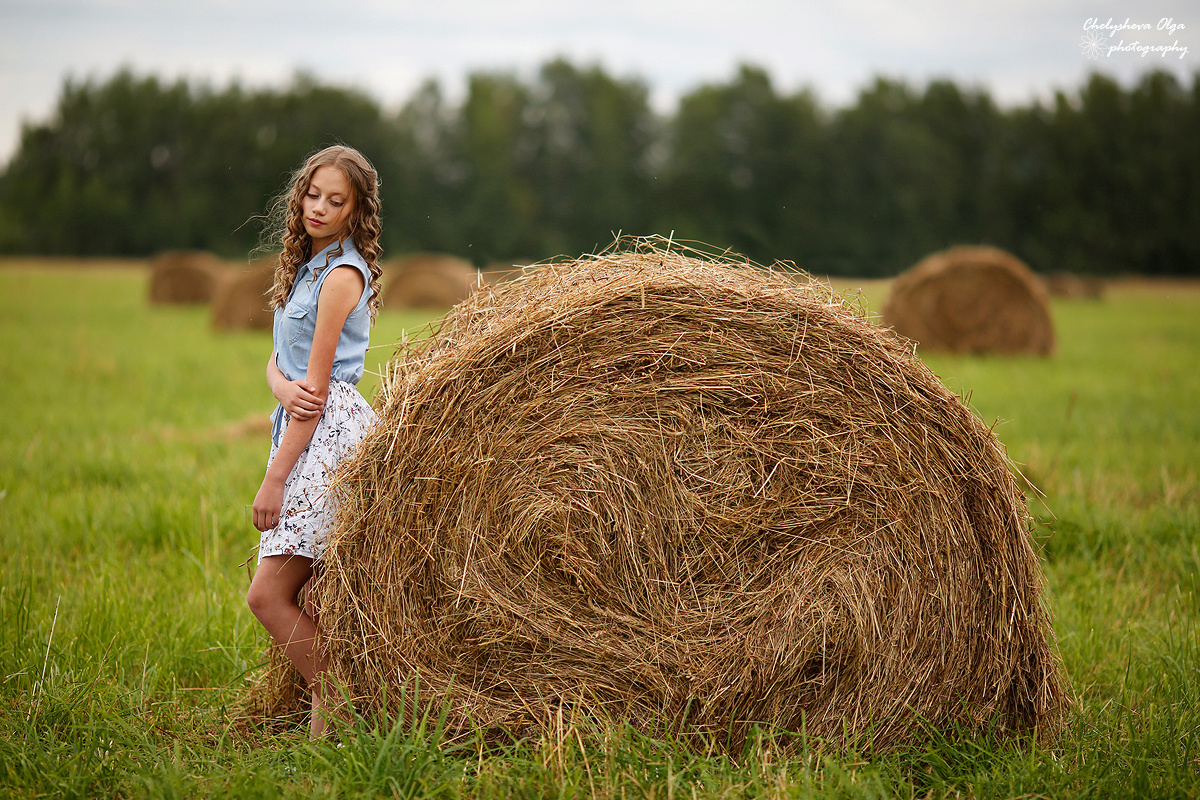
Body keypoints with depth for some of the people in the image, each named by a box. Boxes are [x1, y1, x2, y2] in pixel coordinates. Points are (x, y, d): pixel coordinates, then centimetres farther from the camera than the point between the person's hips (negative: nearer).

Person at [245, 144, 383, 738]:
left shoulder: (342, 274, -11)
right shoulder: (306, 266, 17)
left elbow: (318, 385, -15)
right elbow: (276, 362, 14)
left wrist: (274, 477, -15)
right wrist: (284, 386, -12)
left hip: (331, 431, -9)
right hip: (304, 431, 9)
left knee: (268, 594, -12)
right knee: (310, 598, 8)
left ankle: (333, 708, -5)